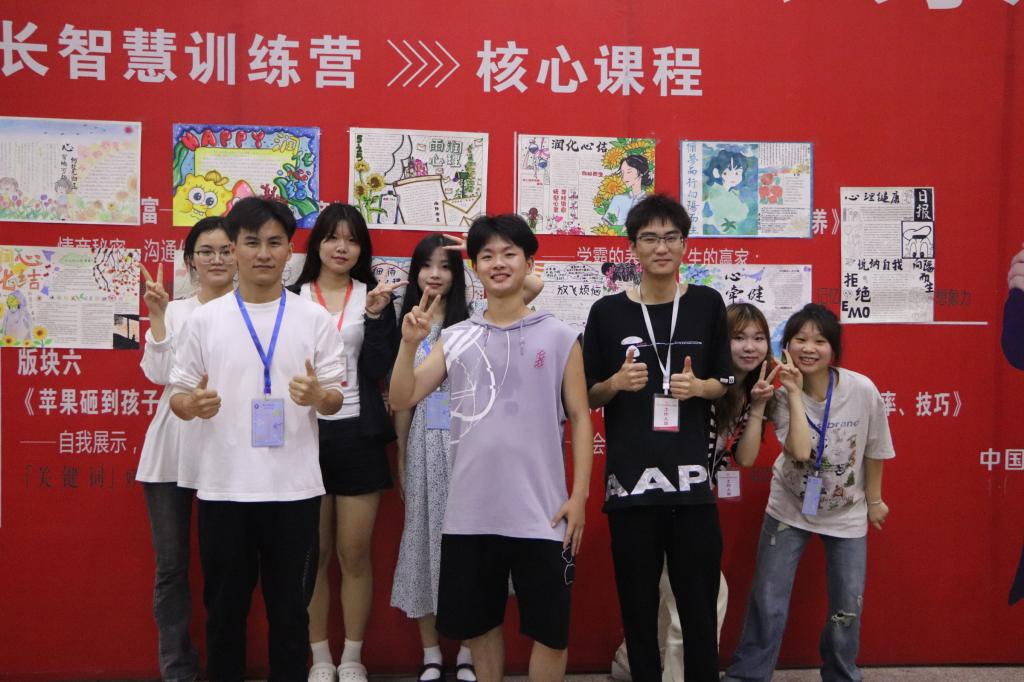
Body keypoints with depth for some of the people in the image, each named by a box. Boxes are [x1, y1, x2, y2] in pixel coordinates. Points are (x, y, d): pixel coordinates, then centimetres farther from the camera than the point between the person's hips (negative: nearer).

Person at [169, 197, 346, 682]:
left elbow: (336, 399, 4)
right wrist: (193, 404, -17)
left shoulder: (315, 319, 3)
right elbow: (178, 394, 6)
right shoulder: (205, 319, 4)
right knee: (224, 608, 12)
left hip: (294, 488, 0)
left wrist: (318, 396, -19)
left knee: (290, 609, 10)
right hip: (223, 486, 0)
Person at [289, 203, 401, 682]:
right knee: (314, 554, 8)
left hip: (358, 435, 0)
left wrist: (376, 316, -14)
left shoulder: (373, 297, 4)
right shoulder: (293, 296, 2)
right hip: (307, 433, 0)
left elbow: (378, 369, -5)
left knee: (355, 555, 5)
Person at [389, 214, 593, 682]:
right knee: (478, 622, 15)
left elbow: (580, 418, 2)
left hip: (541, 512, -2)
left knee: (550, 629, 4)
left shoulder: (559, 336, 0)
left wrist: (579, 496, -4)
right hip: (470, 511, 3)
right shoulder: (455, 339, 7)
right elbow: (403, 400, 3)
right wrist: (410, 343, -12)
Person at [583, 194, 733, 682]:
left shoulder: (707, 304, 5)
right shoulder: (607, 311, 2)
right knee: (638, 606, 8)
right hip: (629, 478, 0)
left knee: (699, 604, 4)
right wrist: (617, 383, -12)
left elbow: (725, 382, 13)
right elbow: (587, 395, 8)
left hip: (691, 477, 0)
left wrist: (699, 386, -8)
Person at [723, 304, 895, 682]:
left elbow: (874, 451, -4)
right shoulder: (783, 392, -17)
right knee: (767, 604, 0)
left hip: (846, 515, 0)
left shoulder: (862, 390, -19)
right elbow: (799, 451, -31)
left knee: (847, 608, 10)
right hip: (790, 509, 0)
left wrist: (874, 500, 6)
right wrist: (795, 393, -32)